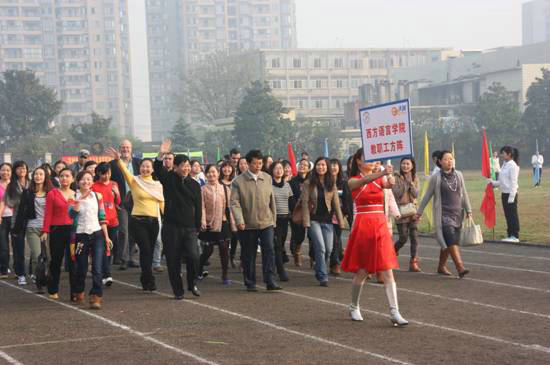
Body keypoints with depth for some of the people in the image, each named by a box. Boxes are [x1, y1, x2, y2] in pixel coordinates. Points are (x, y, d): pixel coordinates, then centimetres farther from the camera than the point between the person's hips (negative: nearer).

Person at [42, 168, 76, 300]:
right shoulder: (53, 194, 1)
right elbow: (48, 214, -2)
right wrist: (45, 231, -9)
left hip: (73, 230, 1)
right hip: (57, 230, -1)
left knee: (73, 262, -1)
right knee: (56, 261, 8)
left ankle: (75, 293, 3)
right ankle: (53, 291, 22)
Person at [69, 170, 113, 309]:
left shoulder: (97, 196, 8)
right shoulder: (74, 197, 0)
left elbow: (102, 218, 11)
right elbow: (72, 214, -18)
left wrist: (106, 236, 8)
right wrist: (79, 199, -23)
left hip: (97, 234, 1)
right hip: (81, 235, -1)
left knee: (97, 268, -11)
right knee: (81, 268, 7)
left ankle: (96, 297, -11)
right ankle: (79, 293, 31)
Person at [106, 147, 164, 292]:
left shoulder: (157, 184, 11)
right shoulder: (134, 181, -1)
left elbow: (162, 203, 13)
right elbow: (125, 171, -19)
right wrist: (118, 159, -37)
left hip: (153, 222, 4)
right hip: (137, 221, -4)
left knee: (149, 251, 9)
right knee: (145, 249, -13)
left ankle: (145, 280, 22)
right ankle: (149, 280, -5)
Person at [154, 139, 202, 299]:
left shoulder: (194, 185, 7)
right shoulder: (169, 179, 2)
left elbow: (198, 207, 11)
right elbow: (158, 170, -18)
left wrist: (197, 227, 8)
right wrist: (161, 155, -35)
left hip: (189, 228, 1)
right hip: (171, 227, -1)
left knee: (193, 256, -14)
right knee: (173, 261, 2)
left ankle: (192, 283, 9)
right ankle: (178, 290, 14)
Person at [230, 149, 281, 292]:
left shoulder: (267, 178, 7)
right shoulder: (239, 181, -5)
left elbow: (271, 201, 14)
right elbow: (234, 203, -8)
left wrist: (274, 219, 15)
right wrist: (239, 220, -21)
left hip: (266, 222, 2)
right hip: (248, 225, -2)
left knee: (269, 250, -10)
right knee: (248, 256, 6)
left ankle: (270, 281, -8)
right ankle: (250, 283, 17)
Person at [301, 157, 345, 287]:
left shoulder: (332, 184, 7)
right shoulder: (309, 183, -1)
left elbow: (336, 203, 6)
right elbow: (305, 202, -4)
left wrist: (340, 220, 1)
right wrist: (306, 221, -11)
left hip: (327, 220, 3)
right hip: (314, 219, -3)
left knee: (328, 249, 3)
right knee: (320, 248, -11)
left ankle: (319, 271, 29)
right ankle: (323, 277, -5)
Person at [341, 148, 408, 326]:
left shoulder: (379, 179, 10)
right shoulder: (353, 181, 0)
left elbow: (390, 184, -13)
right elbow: (365, 181, -23)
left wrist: (389, 177, -37)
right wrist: (382, 173, -41)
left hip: (381, 227, 3)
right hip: (362, 226, -3)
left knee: (388, 272, -6)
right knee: (361, 271, 6)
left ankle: (394, 312, -10)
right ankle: (354, 307, 27)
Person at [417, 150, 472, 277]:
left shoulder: (458, 175, 7)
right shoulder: (435, 178, -3)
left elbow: (464, 194, 13)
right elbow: (427, 196, 4)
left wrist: (468, 211, 12)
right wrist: (419, 211, 7)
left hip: (457, 213, 4)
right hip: (443, 214, -4)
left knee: (446, 243, 10)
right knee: (452, 241, -16)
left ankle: (442, 266, 24)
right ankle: (460, 268, -23)